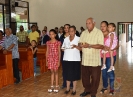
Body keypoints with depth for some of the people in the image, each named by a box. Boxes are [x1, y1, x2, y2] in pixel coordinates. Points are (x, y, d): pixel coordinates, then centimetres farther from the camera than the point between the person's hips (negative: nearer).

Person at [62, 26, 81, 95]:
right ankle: (67, 88, 17)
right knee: (68, 74, 7)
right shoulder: (66, 39, 11)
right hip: (67, 59, 3)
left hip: (75, 59, -3)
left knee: (75, 74, 3)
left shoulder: (78, 39, 0)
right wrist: (63, 48, -7)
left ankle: (74, 89, 11)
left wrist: (76, 46, -23)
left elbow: (81, 49, -7)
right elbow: (62, 48, 15)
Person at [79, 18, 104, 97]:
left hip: (95, 60, -5)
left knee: (95, 78, 5)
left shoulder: (99, 32, -8)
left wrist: (89, 45, -23)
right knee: (85, 76, 14)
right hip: (85, 59, 5)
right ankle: (87, 90, 33)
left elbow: (101, 46, -16)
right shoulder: (84, 33, 11)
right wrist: (81, 45, -10)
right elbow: (80, 43, 15)